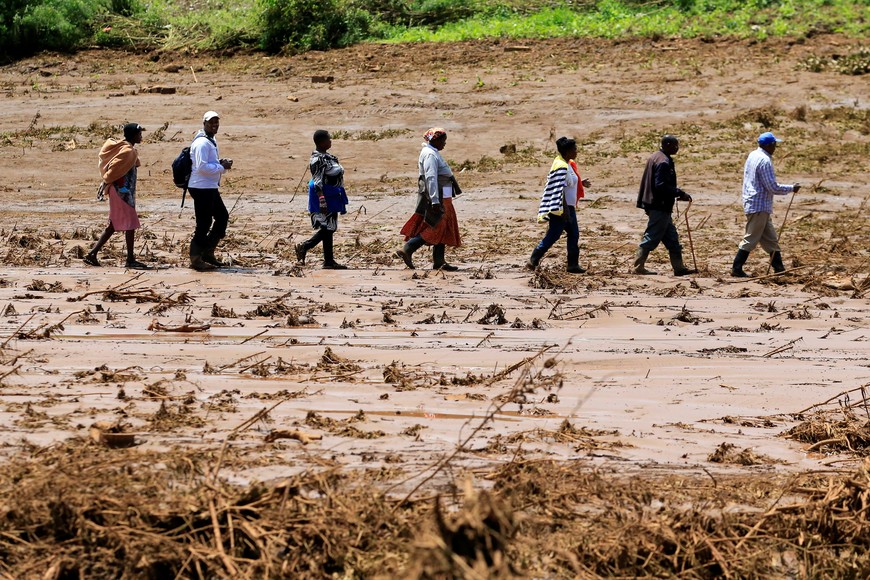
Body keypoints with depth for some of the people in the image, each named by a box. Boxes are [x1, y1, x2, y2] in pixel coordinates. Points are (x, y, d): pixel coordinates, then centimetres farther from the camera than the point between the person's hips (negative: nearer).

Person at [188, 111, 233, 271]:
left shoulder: (211, 141, 16)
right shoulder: (202, 143, -16)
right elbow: (202, 167, -25)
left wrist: (222, 164, 5)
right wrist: (222, 167, -16)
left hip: (211, 188, 11)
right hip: (202, 187, -11)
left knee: (222, 217, 17)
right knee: (204, 223, -6)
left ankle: (208, 252, 24)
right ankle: (196, 259, 2)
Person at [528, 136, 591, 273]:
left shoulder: (568, 164, 11)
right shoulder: (561, 167, -20)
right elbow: (559, 190, -24)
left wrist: (581, 183, 15)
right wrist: (564, 210, -25)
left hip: (569, 207, 10)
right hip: (561, 208, -10)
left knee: (574, 235, 10)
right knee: (553, 235, -5)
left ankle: (573, 264, 14)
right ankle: (533, 260, 2)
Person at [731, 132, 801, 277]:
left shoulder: (753, 155, 12)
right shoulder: (764, 161, -18)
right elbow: (772, 187, -19)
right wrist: (791, 188, -9)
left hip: (753, 204, 10)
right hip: (759, 206, -10)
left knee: (771, 239, 13)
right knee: (751, 239, -5)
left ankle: (779, 268, 18)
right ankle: (736, 269, -2)